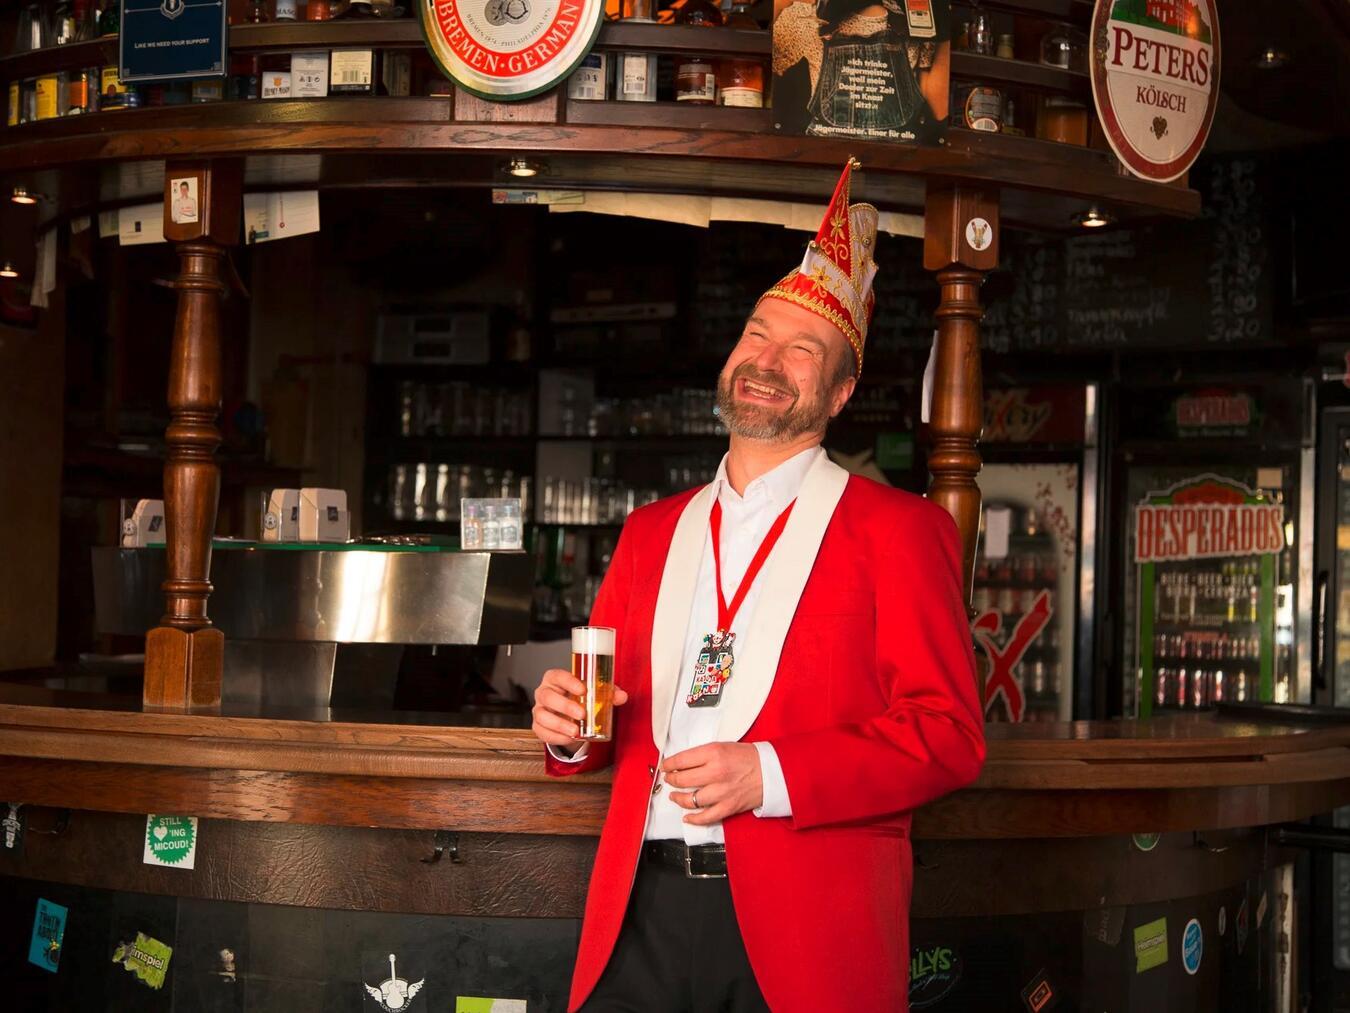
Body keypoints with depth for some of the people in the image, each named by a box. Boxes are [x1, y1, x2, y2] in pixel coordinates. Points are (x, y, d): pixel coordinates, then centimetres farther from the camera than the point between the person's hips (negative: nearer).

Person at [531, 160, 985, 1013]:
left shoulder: (897, 528, 1)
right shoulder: (652, 533, 17)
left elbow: (948, 735, -6)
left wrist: (770, 775, -17)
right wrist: (570, 726, -1)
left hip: (804, 932, -4)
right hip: (642, 915, 4)